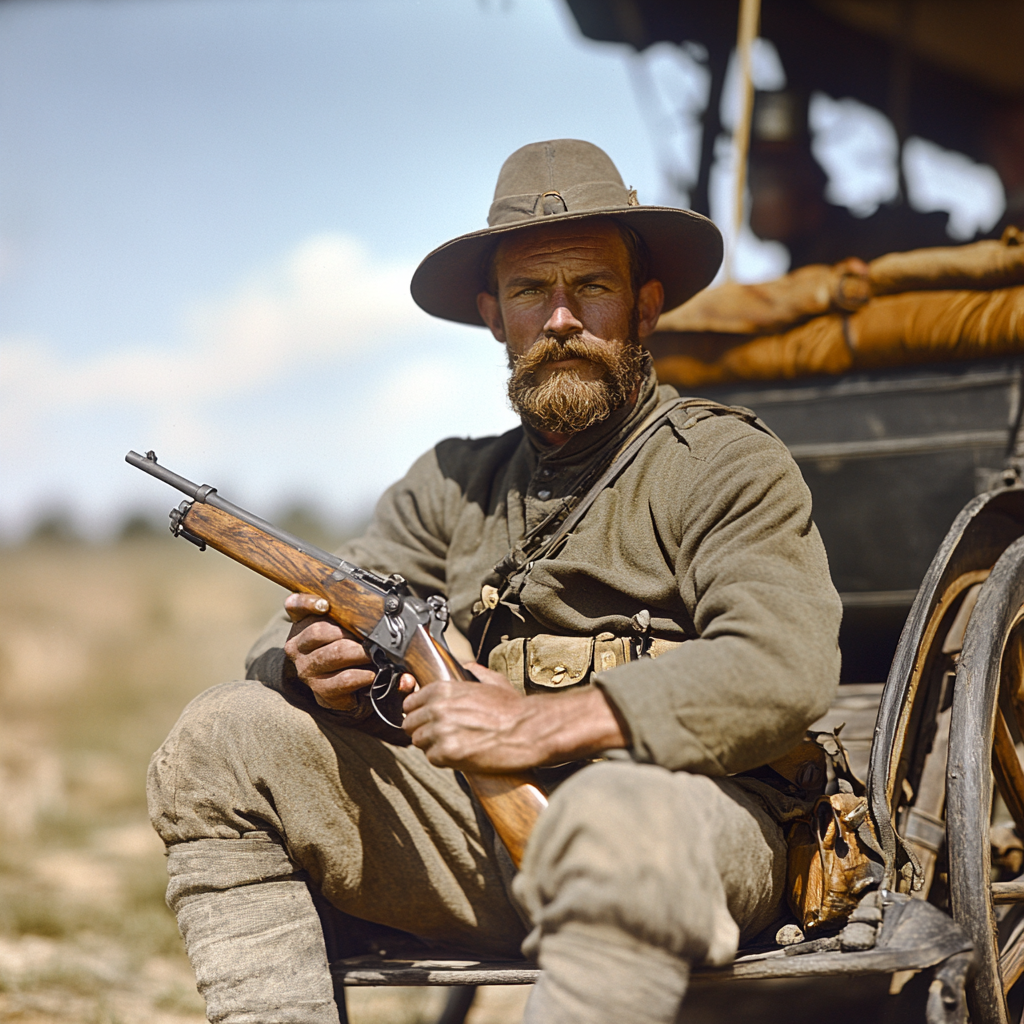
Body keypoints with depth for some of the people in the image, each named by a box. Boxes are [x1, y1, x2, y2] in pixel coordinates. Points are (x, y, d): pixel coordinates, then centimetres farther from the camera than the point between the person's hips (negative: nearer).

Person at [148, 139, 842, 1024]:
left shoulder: (730, 464, 2)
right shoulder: (457, 484, 19)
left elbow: (785, 670, -15)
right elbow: (294, 642, 16)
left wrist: (541, 724, -20)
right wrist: (317, 661, -11)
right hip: (476, 835, 6)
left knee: (617, 820, -40)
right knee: (224, 740, -6)